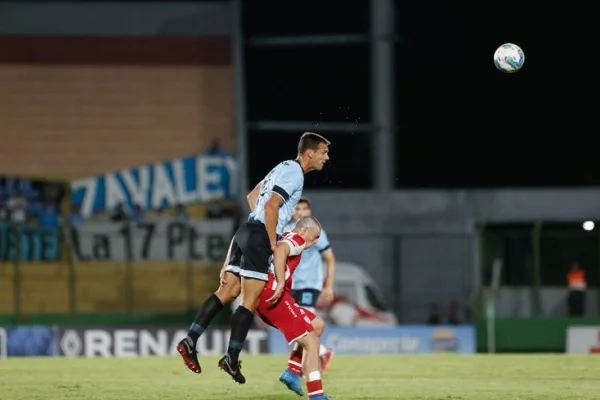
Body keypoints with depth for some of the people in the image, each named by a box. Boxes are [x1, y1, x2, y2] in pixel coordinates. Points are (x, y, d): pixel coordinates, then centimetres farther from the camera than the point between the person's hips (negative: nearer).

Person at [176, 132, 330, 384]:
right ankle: (231, 358, -5)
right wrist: (273, 243, -15)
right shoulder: (294, 174, -10)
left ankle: (190, 341, -1)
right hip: (259, 237, -9)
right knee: (250, 301, -6)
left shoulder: (285, 168, 20)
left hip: (247, 230, 9)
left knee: (227, 292, 6)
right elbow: (271, 206, -20)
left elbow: (252, 196, 29)